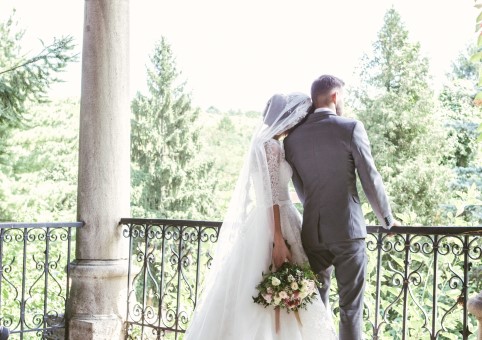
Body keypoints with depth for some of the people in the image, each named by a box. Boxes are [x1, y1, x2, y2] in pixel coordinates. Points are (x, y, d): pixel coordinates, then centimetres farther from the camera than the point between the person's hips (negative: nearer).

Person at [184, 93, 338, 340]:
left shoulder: (273, 144, 15)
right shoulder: (270, 145, -13)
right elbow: (271, 197, -18)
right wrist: (279, 241, -21)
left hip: (279, 222, 9)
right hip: (272, 226, -9)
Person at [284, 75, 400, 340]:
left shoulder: (293, 136, 5)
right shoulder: (351, 128, -7)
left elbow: (299, 188, 11)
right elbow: (370, 179, -5)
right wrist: (386, 218, 10)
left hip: (311, 231, 4)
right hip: (348, 229, -4)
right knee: (350, 308, 3)